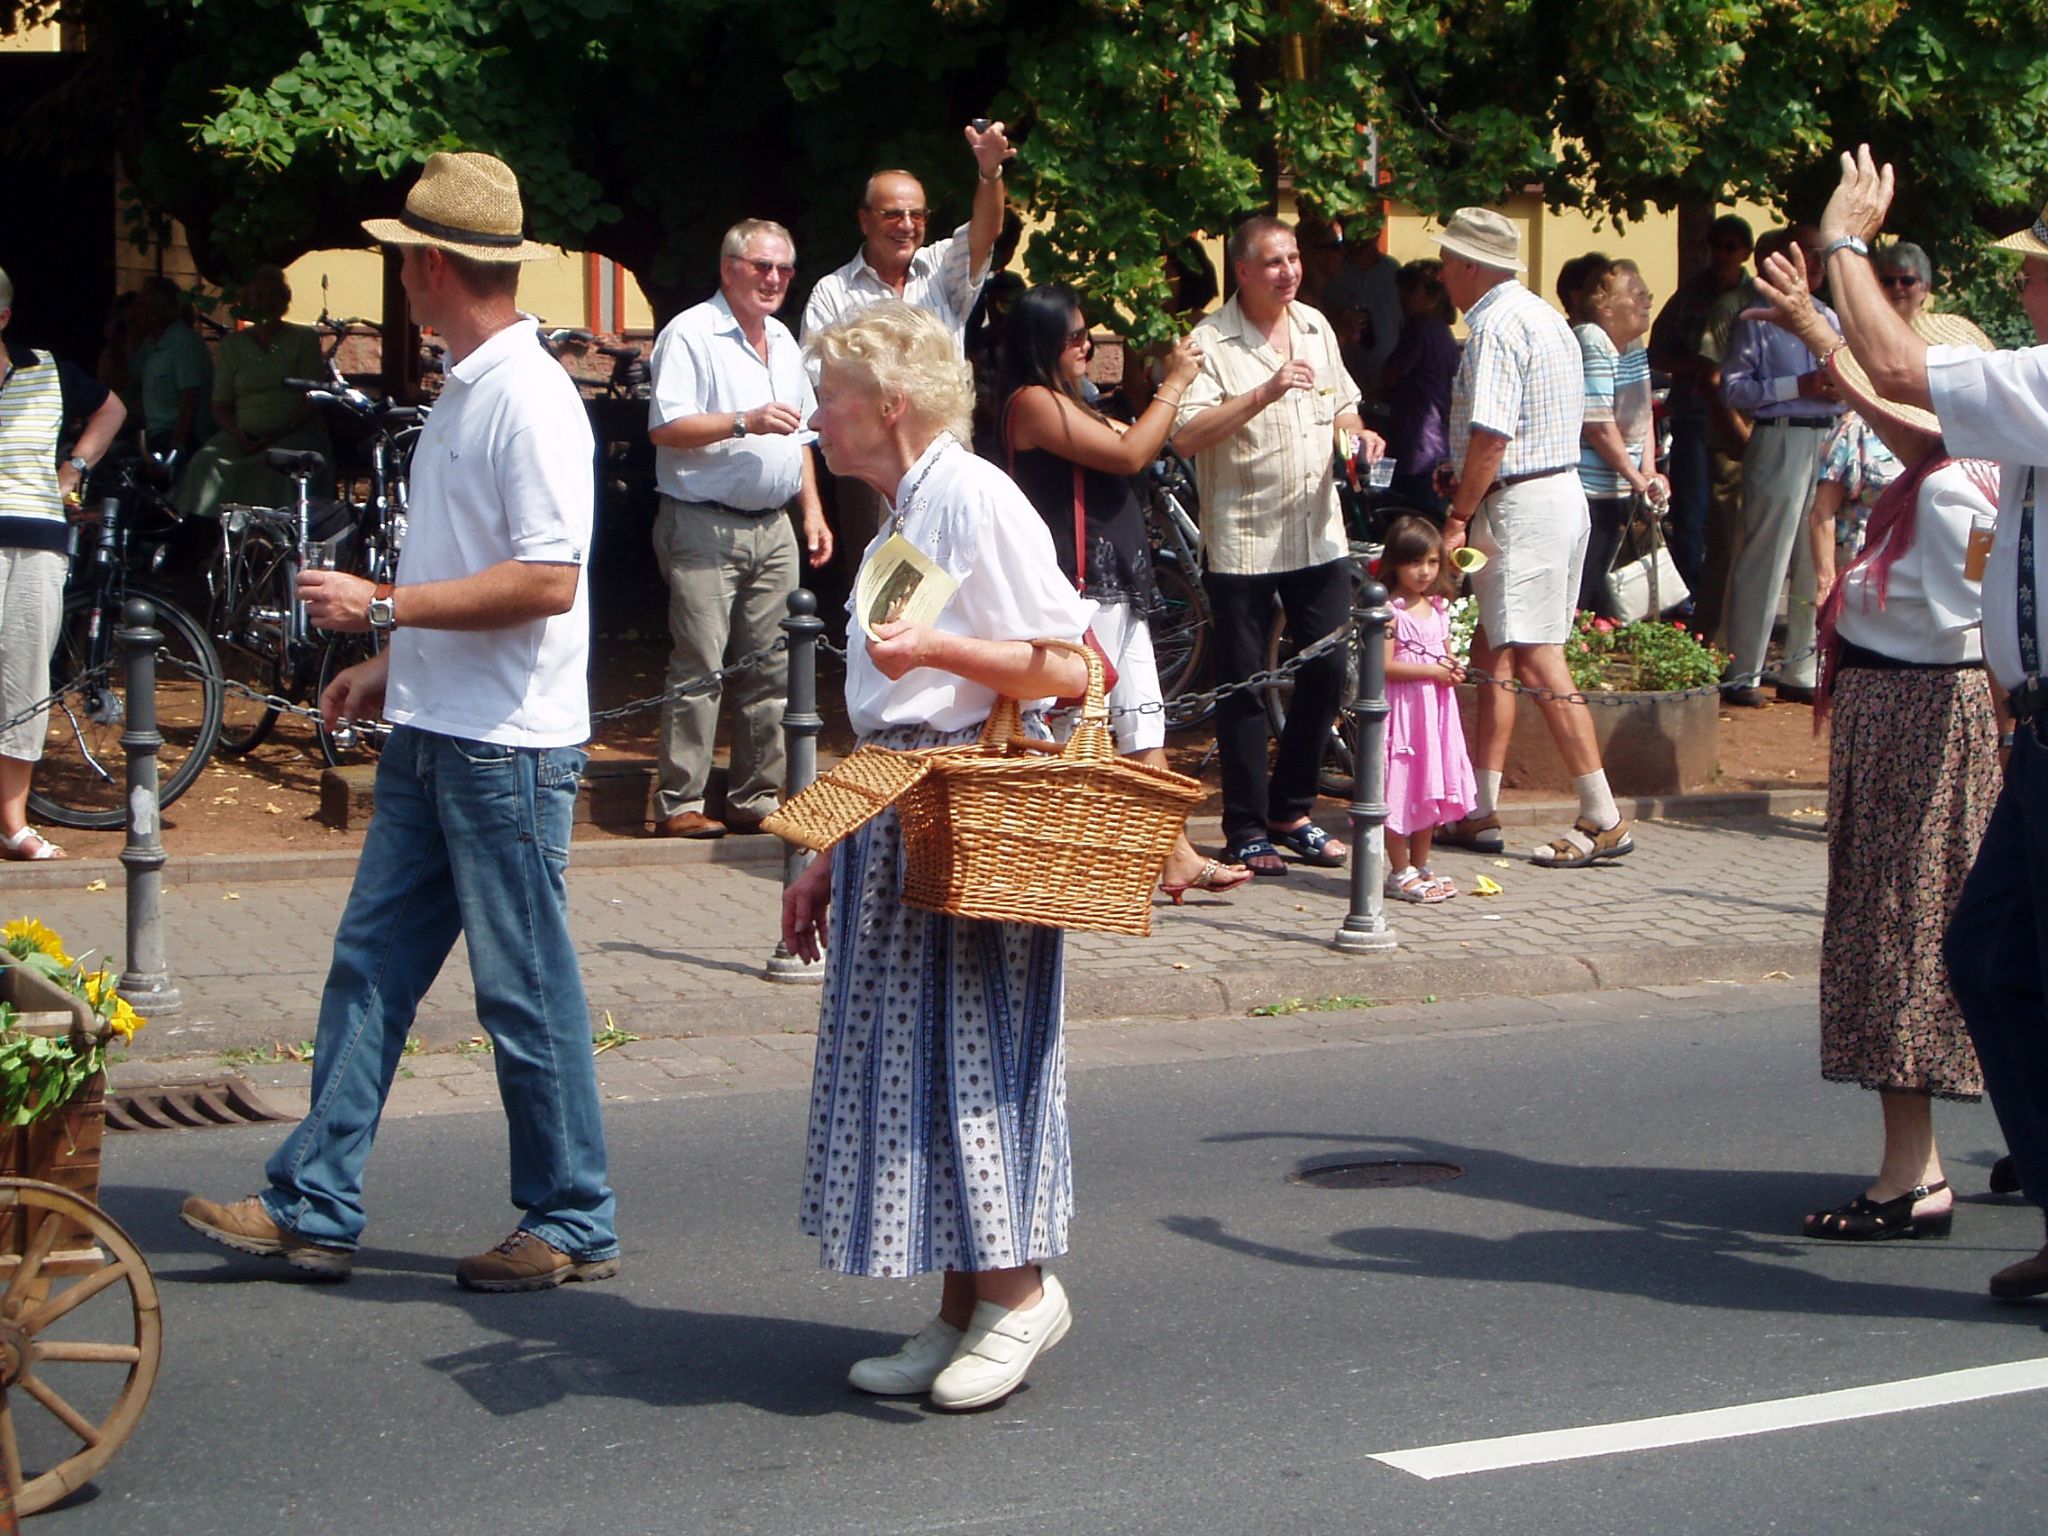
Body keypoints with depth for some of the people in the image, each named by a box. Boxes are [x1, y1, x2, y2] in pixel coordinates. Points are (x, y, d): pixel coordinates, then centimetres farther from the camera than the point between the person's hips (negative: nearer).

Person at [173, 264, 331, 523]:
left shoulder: (304, 339, 10)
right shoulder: (232, 344, 18)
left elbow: (313, 400, 1)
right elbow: (220, 406, 14)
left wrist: (278, 434, -14)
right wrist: (239, 434, -8)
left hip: (296, 433, -2)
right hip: (244, 437, 3)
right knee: (206, 461, -28)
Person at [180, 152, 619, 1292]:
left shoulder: (531, 399, -17)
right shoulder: (466, 388, 14)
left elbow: (547, 581, -25)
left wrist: (383, 607, -20)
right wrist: (392, 666, 19)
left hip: (509, 749, -10)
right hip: (431, 733, 10)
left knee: (528, 991, 0)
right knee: (370, 967, 9)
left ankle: (575, 1226, 12)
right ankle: (315, 1208, 14)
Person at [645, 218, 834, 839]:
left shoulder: (784, 341, 18)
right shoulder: (690, 334, -7)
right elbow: (666, 426, -15)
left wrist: (812, 509, 17)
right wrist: (744, 422, -23)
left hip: (773, 530, 7)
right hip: (705, 527, -7)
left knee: (770, 671, 7)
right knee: (698, 671, -8)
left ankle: (756, 800, 14)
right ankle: (679, 805, -3)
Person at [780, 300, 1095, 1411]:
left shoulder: (975, 499, -10)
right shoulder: (896, 524, 18)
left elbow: (1068, 670, -14)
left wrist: (935, 649, -22)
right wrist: (829, 859, 20)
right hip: (895, 821, 9)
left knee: (974, 1050, -5)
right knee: (902, 1058, 8)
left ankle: (1017, 1289, 7)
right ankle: (960, 1314, 14)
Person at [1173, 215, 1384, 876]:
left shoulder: (1315, 327, 11)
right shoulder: (1211, 342, -9)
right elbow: (1186, 435, -20)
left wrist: (1357, 433, 2)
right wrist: (1265, 392, -27)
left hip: (1319, 534, 6)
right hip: (1243, 541, -6)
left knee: (1326, 673, 6)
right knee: (1244, 687, 1)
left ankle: (1292, 811, 21)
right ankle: (1247, 829, 10)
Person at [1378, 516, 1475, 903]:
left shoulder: (1437, 609, 11)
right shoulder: (1391, 611, -12)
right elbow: (1384, 666, -19)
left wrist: (1453, 671, 0)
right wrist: (1431, 671, -19)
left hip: (1436, 710, 8)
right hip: (1402, 709, -8)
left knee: (1430, 791, 12)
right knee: (1401, 791, -5)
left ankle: (1421, 867, 22)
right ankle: (1400, 873, 2)